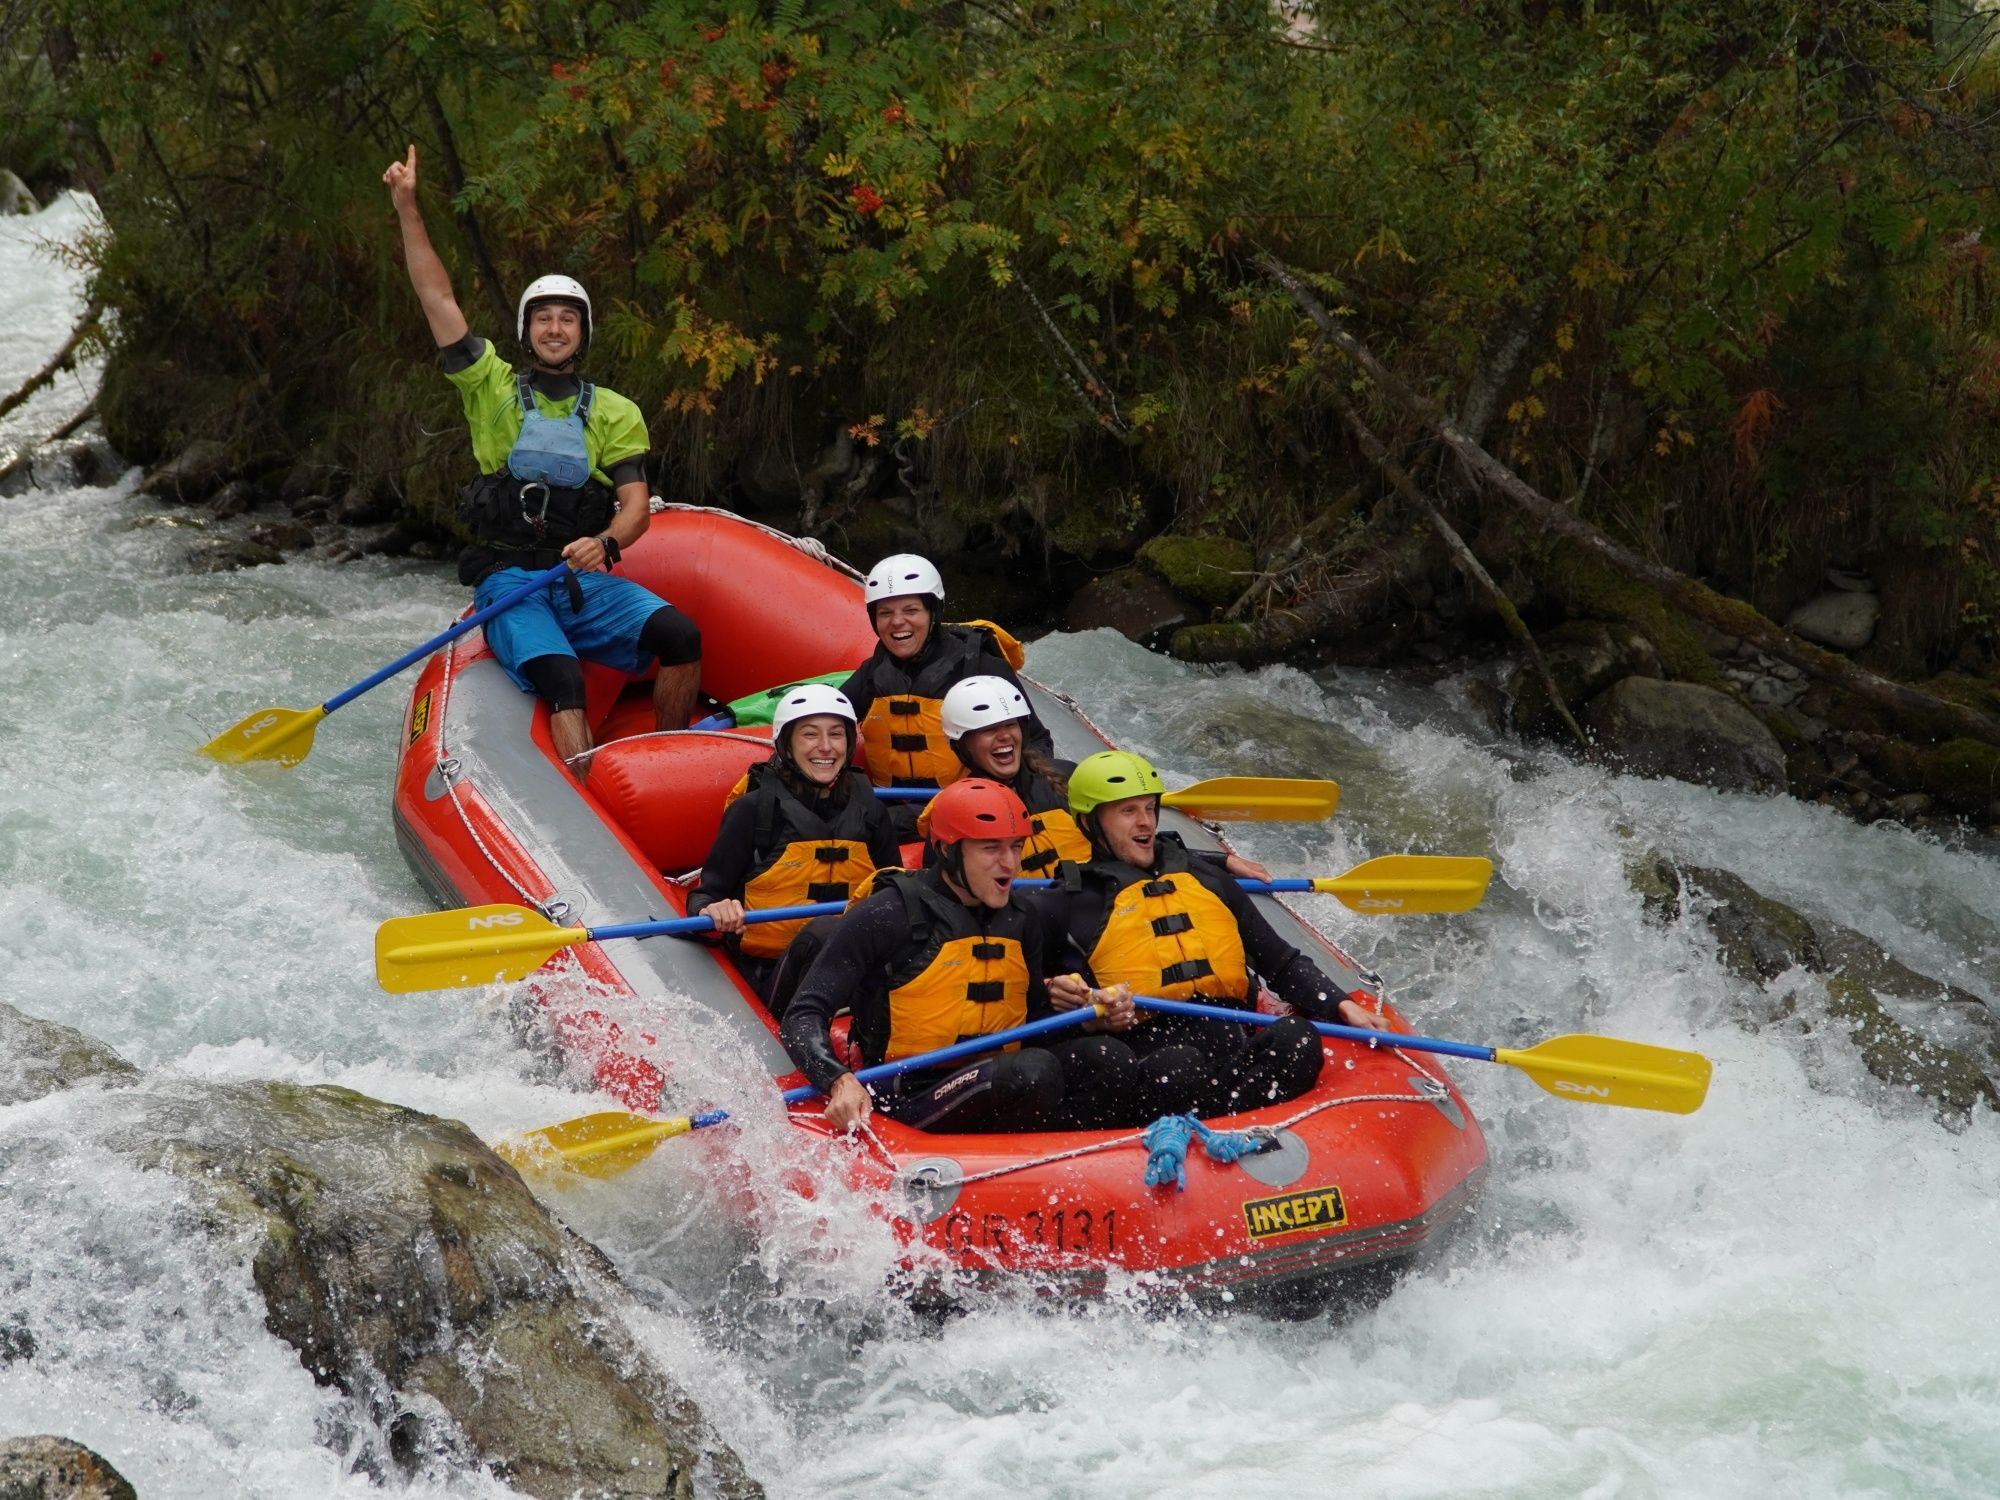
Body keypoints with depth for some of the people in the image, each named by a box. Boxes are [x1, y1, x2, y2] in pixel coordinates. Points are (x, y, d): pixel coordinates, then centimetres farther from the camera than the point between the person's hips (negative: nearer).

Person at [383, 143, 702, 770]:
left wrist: (605, 543, -21)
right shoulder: (493, 388, 10)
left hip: (586, 579, 2)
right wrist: (407, 208, -2)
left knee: (680, 635, -24)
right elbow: (438, 298, 4)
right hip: (507, 577, -2)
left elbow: (636, 505, 2)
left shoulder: (615, 413, 13)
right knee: (562, 683, -31)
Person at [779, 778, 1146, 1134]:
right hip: (908, 1103, -7)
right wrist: (838, 1080, -30)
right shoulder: (889, 916, -8)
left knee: (1112, 1060, -19)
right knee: (1035, 1068, -33)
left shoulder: (1021, 921, 12)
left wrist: (1095, 1021, 1)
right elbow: (803, 1017, -11)